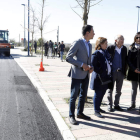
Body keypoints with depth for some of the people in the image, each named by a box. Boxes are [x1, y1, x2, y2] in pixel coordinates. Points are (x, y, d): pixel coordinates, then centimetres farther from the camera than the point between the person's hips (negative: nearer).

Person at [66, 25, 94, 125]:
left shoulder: (89, 45, 13)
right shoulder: (77, 43, -12)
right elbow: (68, 58, -16)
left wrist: (90, 67, 1)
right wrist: (82, 65, -20)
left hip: (86, 74, 8)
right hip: (77, 74, -8)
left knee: (83, 95, 15)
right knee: (74, 96, 1)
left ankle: (80, 113, 31)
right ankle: (71, 116, 14)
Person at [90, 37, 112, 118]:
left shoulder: (106, 52, 11)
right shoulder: (96, 54, -13)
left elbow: (109, 63, 19)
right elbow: (93, 65, -18)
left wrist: (109, 74, 8)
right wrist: (100, 73, -18)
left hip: (106, 78, 8)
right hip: (99, 78, -8)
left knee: (102, 93, 17)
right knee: (98, 94, 2)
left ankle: (98, 107, 33)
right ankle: (96, 111, 13)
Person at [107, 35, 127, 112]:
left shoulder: (124, 48, 3)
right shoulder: (110, 48, -9)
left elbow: (125, 60, 8)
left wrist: (124, 71, 3)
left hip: (121, 72, 4)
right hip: (112, 72, -4)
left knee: (119, 90, 12)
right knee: (110, 90, 6)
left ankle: (116, 105, 25)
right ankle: (110, 105, 17)